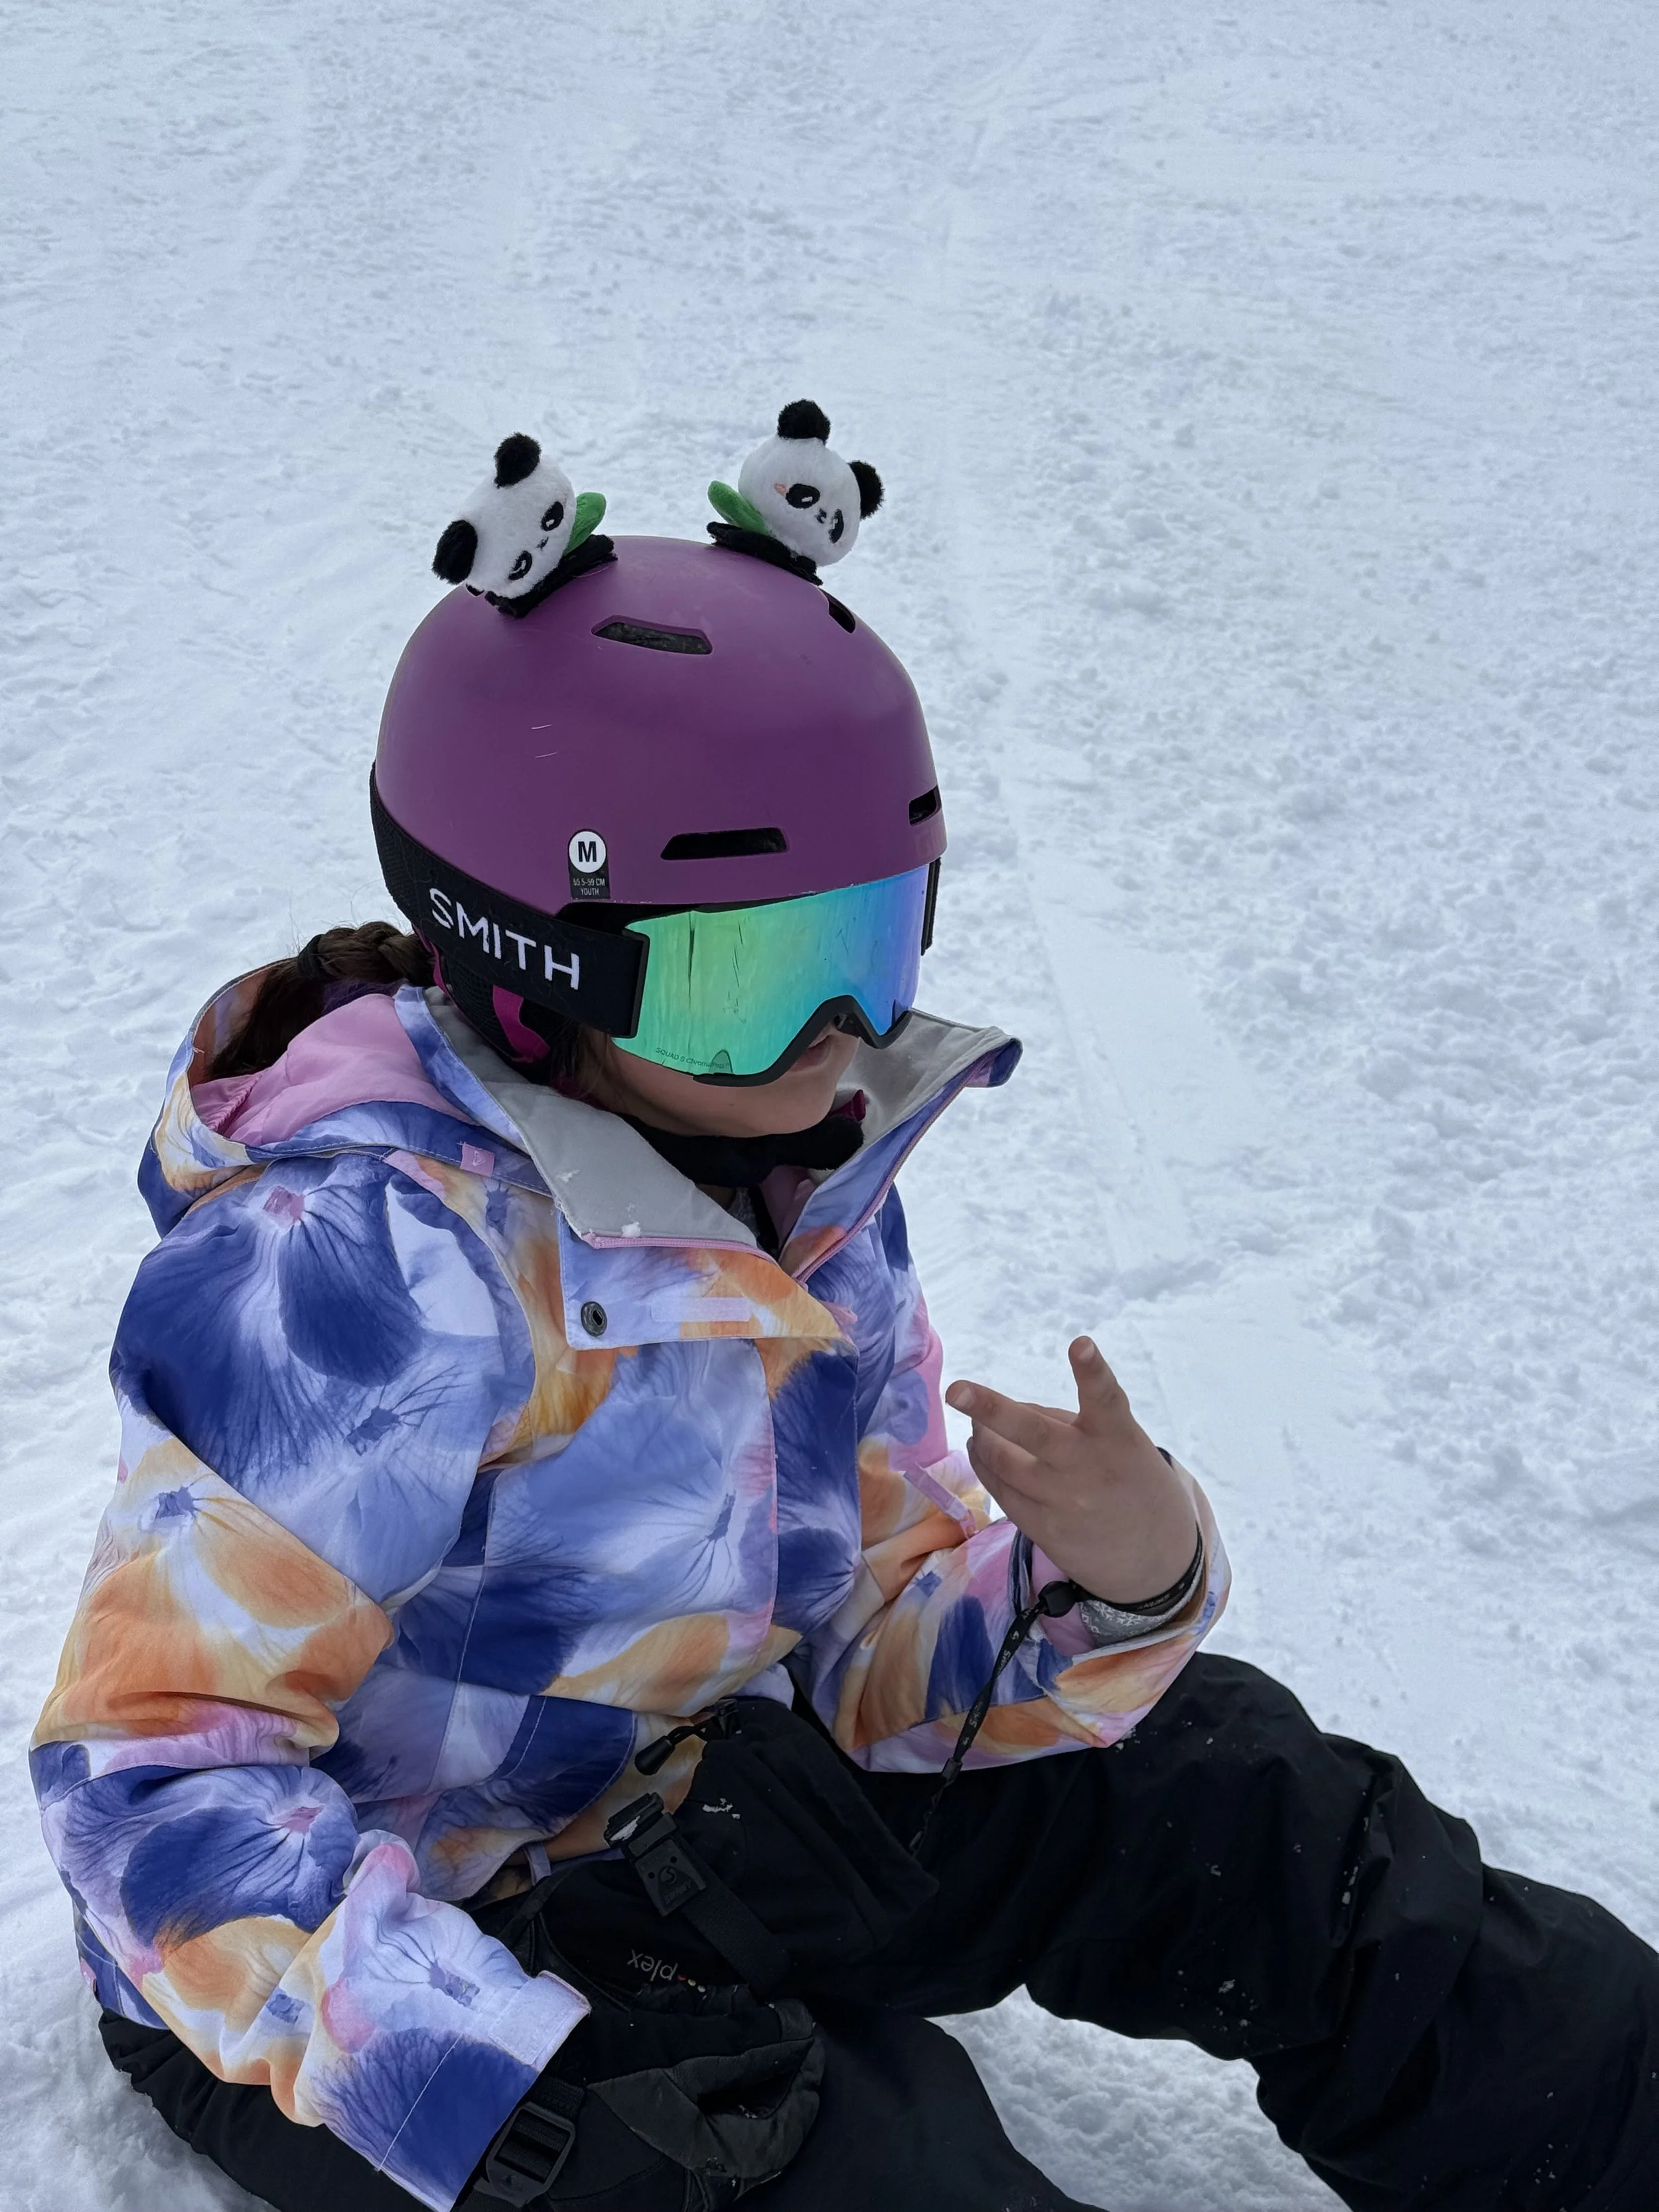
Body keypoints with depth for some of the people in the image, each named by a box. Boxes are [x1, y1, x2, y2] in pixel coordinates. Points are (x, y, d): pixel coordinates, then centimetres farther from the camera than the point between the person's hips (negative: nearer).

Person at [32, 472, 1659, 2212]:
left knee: (1230, 1799, 1)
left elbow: (874, 1648, -2)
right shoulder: (372, 1265, -30)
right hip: (366, 1961, -7)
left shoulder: (800, 1185, -5)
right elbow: (149, 1776, -28)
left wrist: (1114, 1589, -24)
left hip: (688, 1798, 7)